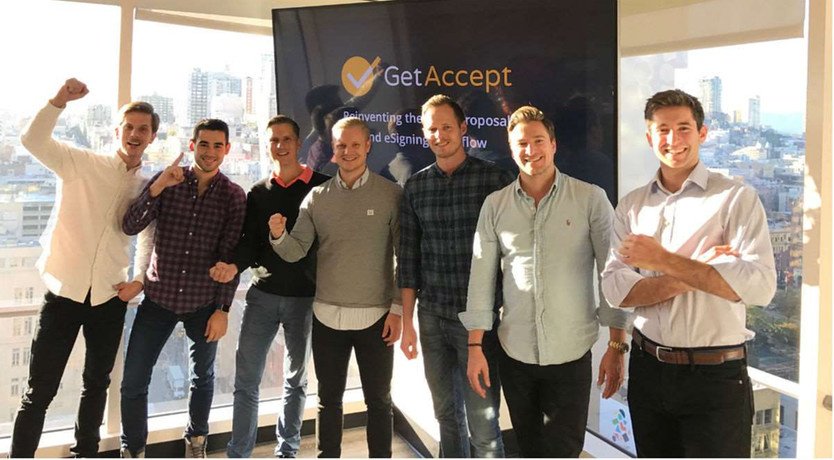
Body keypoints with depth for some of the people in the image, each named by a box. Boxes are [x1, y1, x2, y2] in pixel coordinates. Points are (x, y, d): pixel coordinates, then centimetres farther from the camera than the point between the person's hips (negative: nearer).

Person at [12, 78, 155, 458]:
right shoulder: (80, 164, -3)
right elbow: (33, 140, -18)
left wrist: (140, 279, 4)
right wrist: (60, 100, -29)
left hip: (110, 297, 3)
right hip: (64, 291, -3)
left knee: (97, 383, 17)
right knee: (40, 390, 1)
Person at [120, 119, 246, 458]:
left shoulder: (234, 196, -3)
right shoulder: (166, 181, 0)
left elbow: (231, 256, -5)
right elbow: (130, 227, -9)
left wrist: (223, 309, -7)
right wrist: (157, 188, -24)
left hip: (204, 303, 0)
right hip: (158, 299, 1)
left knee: (202, 377, 16)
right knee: (133, 382, 2)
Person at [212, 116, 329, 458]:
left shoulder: (321, 186, -2)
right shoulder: (257, 193, 8)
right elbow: (249, 241, 3)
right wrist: (234, 265, -16)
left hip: (305, 297, -2)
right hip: (262, 294, 2)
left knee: (296, 379, 13)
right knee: (246, 379, 2)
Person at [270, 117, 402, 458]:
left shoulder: (390, 194, -5)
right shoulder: (316, 197, 3)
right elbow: (295, 252, 0)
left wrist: (398, 309, -8)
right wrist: (279, 235, -21)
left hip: (375, 316, -2)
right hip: (327, 315, 3)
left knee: (378, 400, 13)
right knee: (328, 399, 16)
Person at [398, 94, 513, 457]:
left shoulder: (495, 179, -4)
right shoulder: (415, 187, 6)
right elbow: (408, 257, 8)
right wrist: (407, 323, 7)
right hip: (432, 318, 4)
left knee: (483, 424, 1)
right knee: (446, 414, 16)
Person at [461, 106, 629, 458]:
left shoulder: (590, 199, -5)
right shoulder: (495, 205, 2)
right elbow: (481, 278, 3)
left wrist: (616, 345, -7)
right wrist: (475, 347, 2)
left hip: (571, 353, -2)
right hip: (514, 352, 3)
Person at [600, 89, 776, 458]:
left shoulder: (736, 198, -8)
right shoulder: (631, 206, 3)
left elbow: (759, 286, -21)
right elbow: (615, 289, -7)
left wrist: (664, 261, -24)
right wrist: (696, 275, -18)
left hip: (715, 375, -4)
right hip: (647, 368, 4)